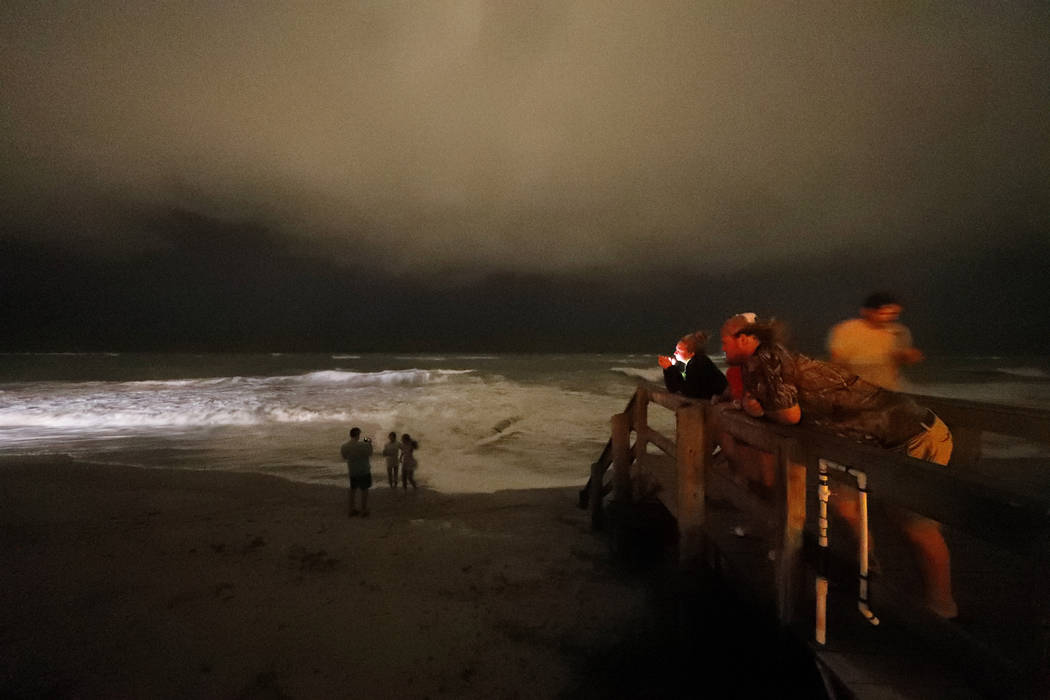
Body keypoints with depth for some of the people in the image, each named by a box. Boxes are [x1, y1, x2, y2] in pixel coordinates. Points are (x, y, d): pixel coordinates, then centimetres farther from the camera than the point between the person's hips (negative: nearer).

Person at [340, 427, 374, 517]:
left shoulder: (344, 447, -8)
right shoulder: (363, 445, -23)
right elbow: (370, 453, -7)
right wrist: (369, 444, 6)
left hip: (352, 472, 4)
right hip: (364, 471, -4)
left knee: (353, 490, 19)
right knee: (364, 490, 9)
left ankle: (351, 510, 25)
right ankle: (363, 511, 15)